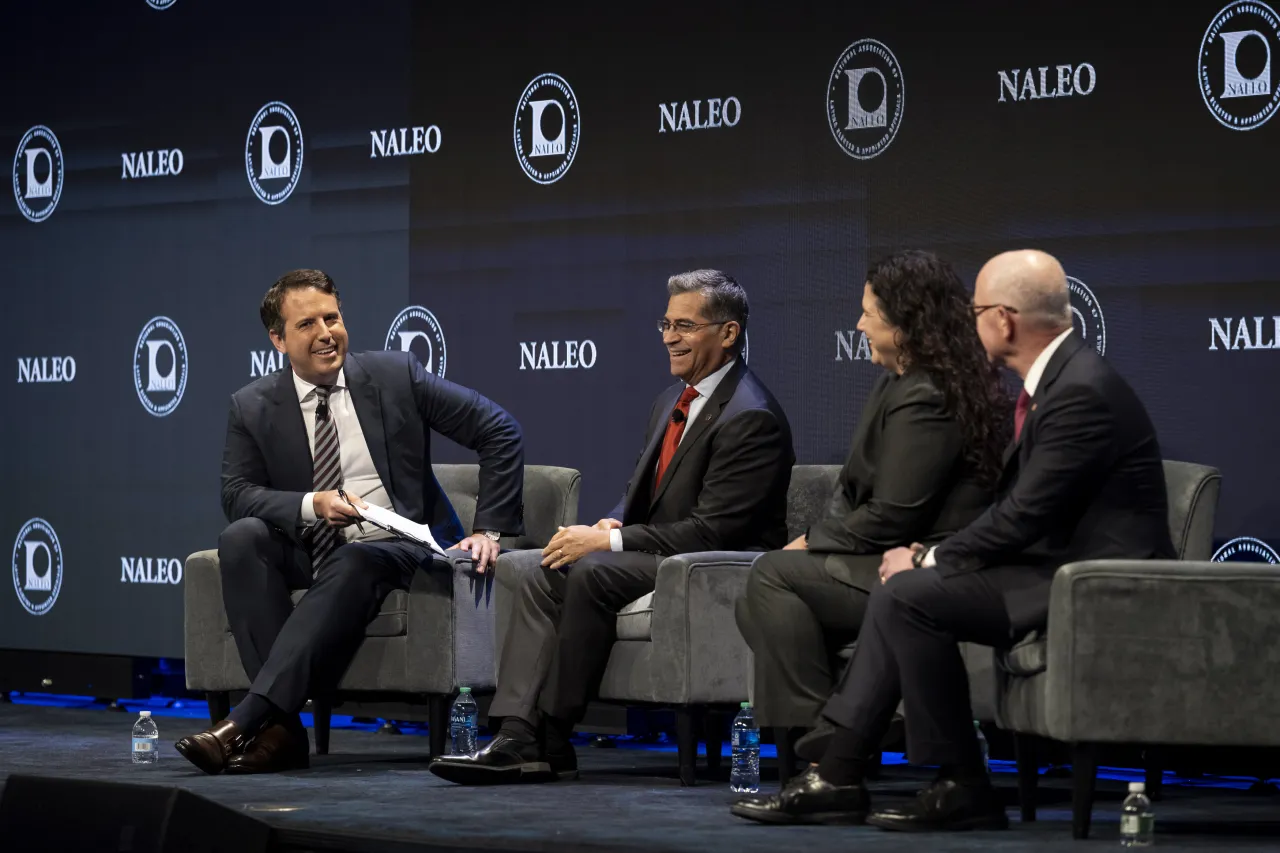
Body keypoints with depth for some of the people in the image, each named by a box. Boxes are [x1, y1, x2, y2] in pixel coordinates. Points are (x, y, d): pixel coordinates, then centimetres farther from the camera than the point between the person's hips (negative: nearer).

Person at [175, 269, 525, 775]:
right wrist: (311, 504, -22)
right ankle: (281, 727, -34)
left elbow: (500, 432, 1)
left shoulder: (394, 376, 1)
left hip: (397, 548, -2)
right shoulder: (254, 407, 5)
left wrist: (490, 529, -7)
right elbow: (237, 494, -5)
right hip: (306, 555, 3)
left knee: (354, 562, -36)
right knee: (241, 538, -27)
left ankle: (249, 720, -44)